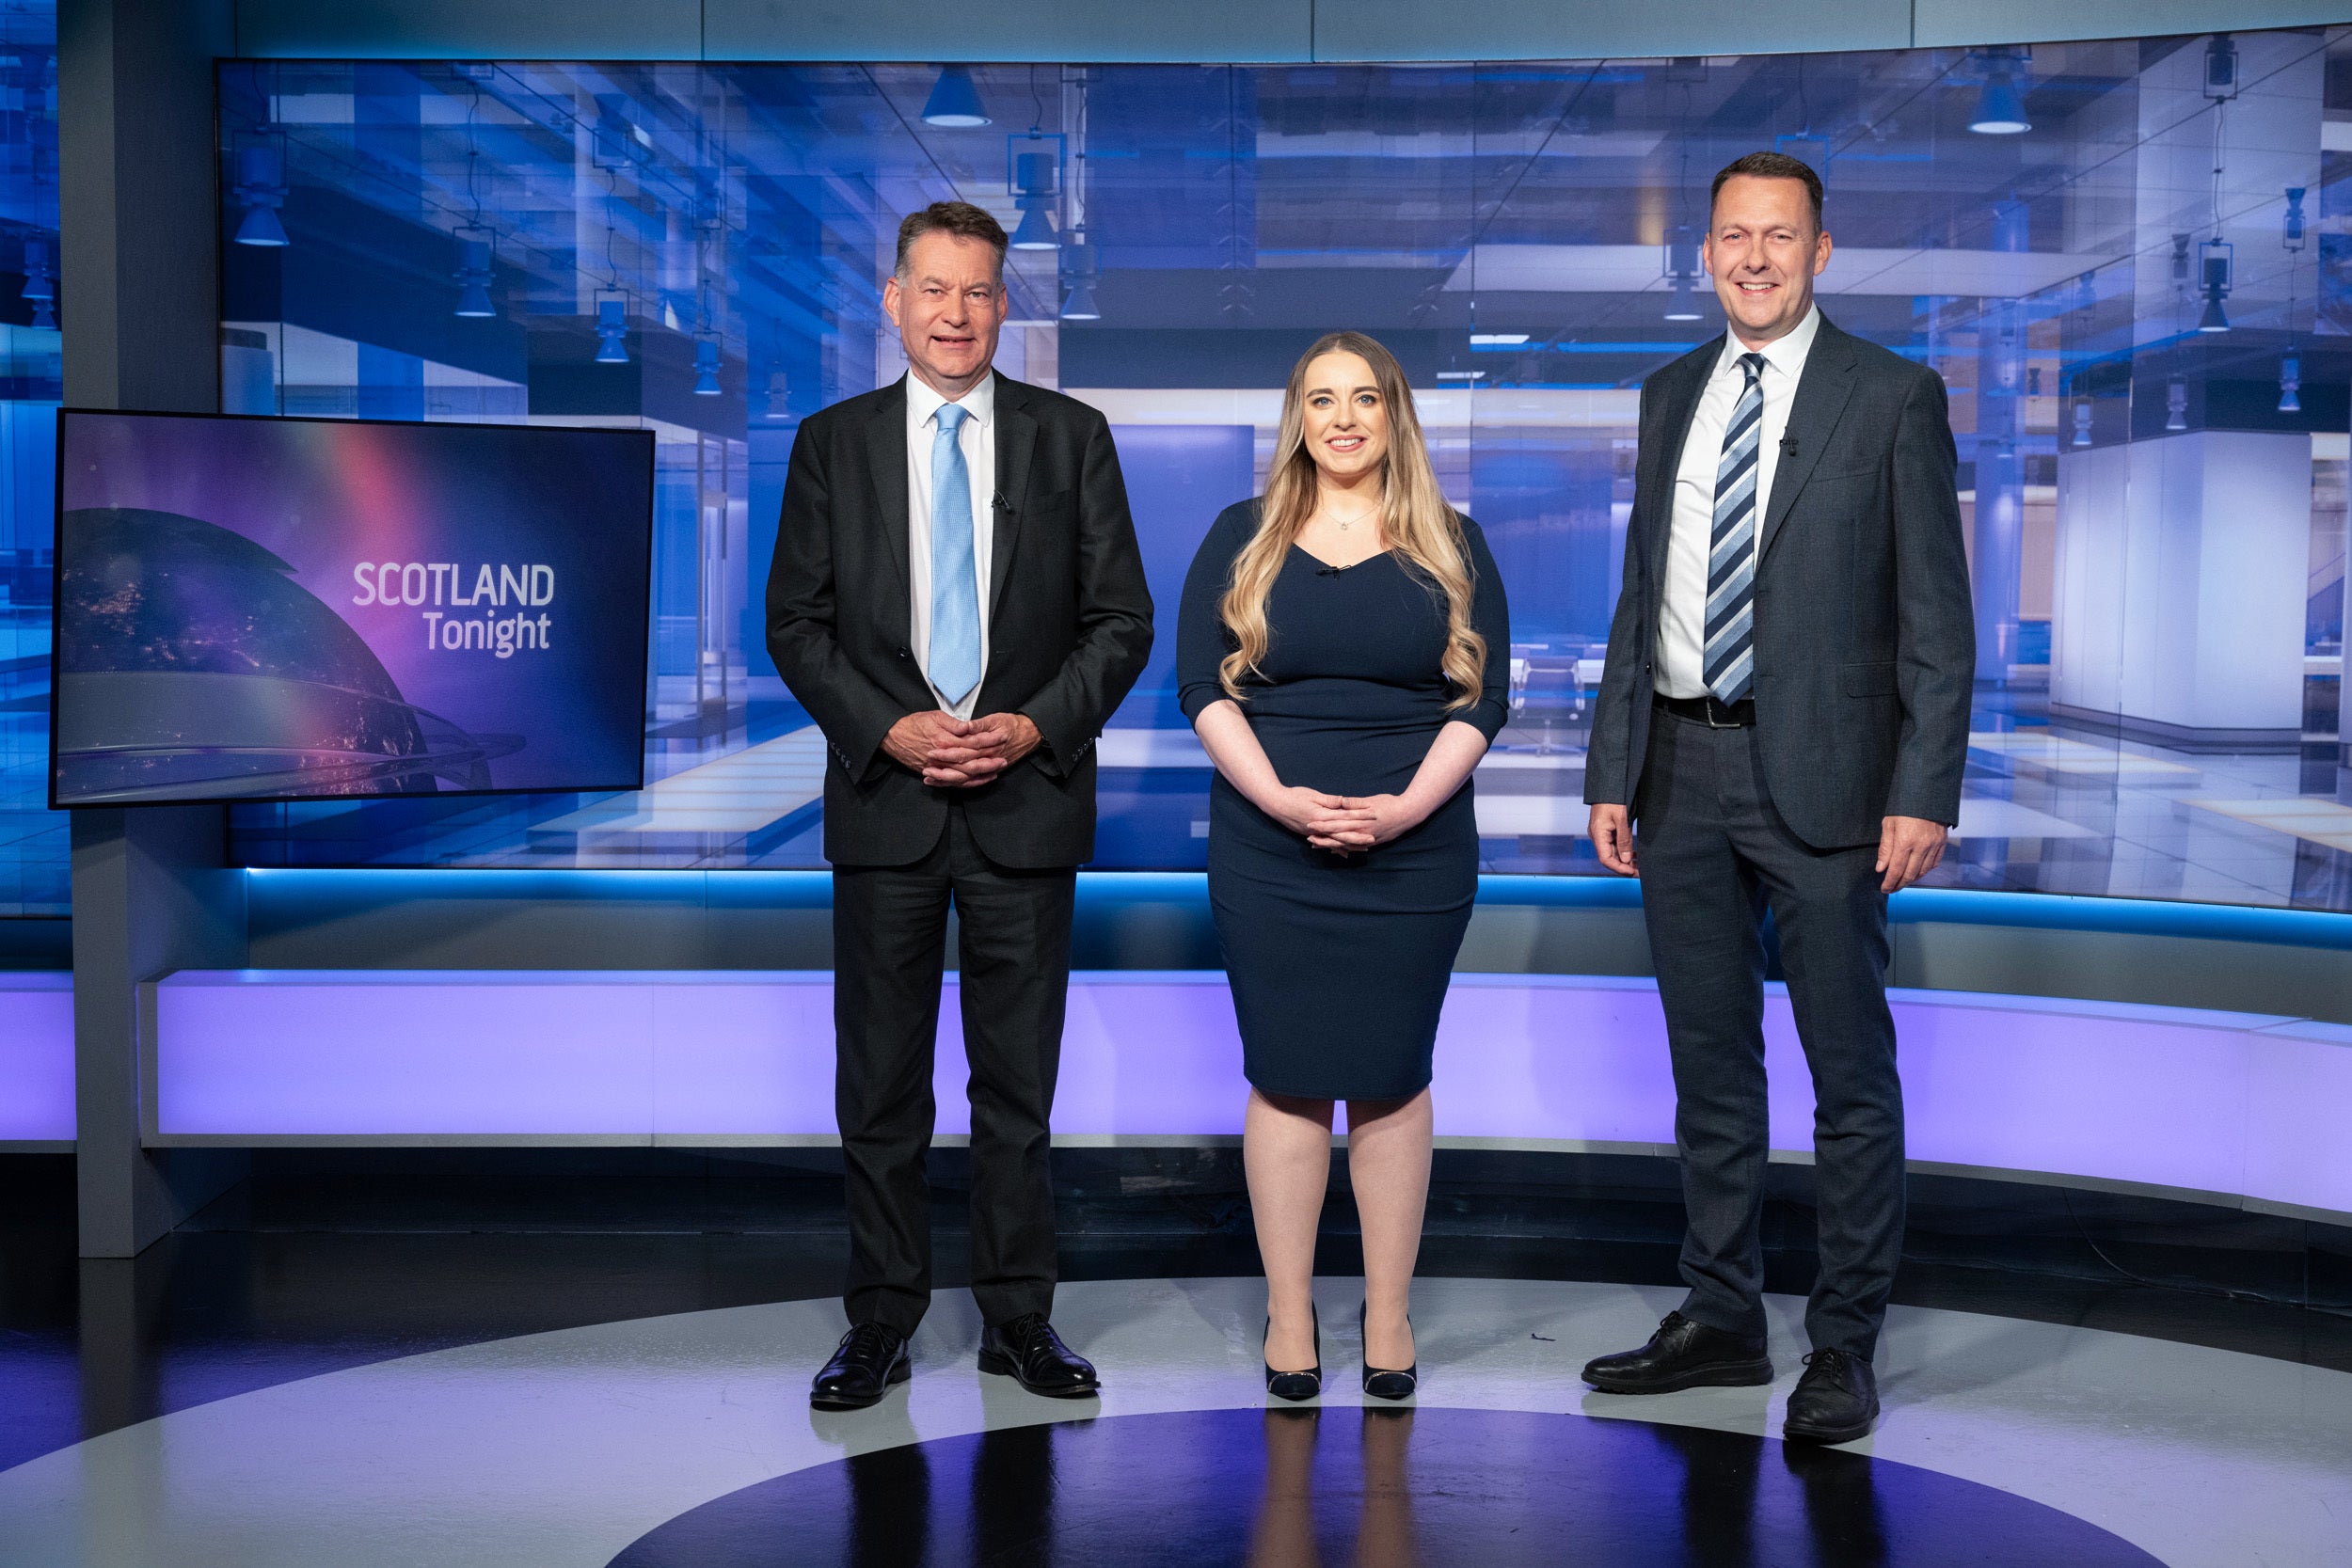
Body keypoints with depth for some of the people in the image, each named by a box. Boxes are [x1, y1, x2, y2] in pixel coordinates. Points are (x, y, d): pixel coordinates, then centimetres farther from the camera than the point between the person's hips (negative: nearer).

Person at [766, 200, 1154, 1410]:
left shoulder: (1070, 436, 5)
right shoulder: (833, 442, 6)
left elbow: (1121, 618, 3)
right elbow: (796, 624, 4)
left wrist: (1033, 728, -11)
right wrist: (889, 730, -11)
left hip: (1027, 800, 0)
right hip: (884, 801, 0)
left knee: (1019, 1083, 7)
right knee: (879, 1085, 6)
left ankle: (1018, 1317, 19)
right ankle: (882, 1319, 18)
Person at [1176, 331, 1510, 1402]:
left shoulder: (1451, 547, 7)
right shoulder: (1243, 540, 7)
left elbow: (1482, 700, 2)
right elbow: (1203, 686, 0)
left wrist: (1404, 807, -13)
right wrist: (1282, 799, -14)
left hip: (1415, 855, 0)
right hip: (1268, 858, 0)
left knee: (1390, 1081, 4)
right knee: (1286, 1078, 2)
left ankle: (1389, 1318, 14)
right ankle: (1289, 1315, 12)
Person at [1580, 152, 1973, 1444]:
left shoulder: (1891, 397, -2)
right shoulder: (1671, 397, 12)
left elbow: (1936, 613, -5)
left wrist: (1923, 793, -13)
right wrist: (1612, 771, 8)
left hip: (1818, 772, -5)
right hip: (1683, 768, 5)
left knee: (1848, 1070, 3)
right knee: (1709, 1061, 13)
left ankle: (1843, 1345, 14)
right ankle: (1721, 1320, 25)